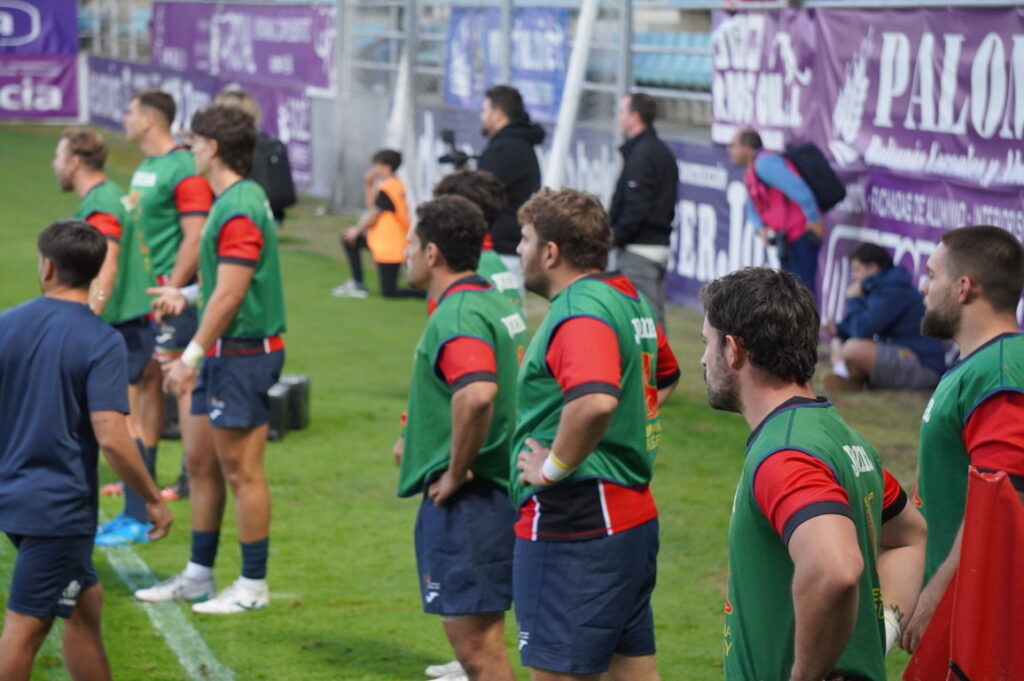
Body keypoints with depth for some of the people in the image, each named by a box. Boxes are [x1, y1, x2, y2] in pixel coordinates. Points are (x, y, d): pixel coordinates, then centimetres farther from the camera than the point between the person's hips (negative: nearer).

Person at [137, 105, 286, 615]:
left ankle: (253, 585, 6)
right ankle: (198, 576, 24)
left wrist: (192, 356, -22)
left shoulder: (239, 210, -19)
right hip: (223, 356, 10)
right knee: (201, 464, 15)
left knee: (241, 471, -3)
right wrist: (187, 294, 24)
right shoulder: (233, 200, 13)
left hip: (243, 354, -10)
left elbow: (230, 294, -23)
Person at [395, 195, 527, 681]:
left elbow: (477, 393, -35)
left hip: (464, 499, -10)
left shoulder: (457, 317, -19)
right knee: (473, 637, 18)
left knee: (475, 641, -6)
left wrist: (456, 472, -23)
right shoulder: (497, 303, 13)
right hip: (497, 491, 10)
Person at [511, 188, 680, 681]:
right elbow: (665, 377, 32)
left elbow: (595, 401, -37)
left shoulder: (580, 312, -18)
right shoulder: (630, 302, 12)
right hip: (635, 509, 10)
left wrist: (553, 467, -23)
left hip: (574, 525, -10)